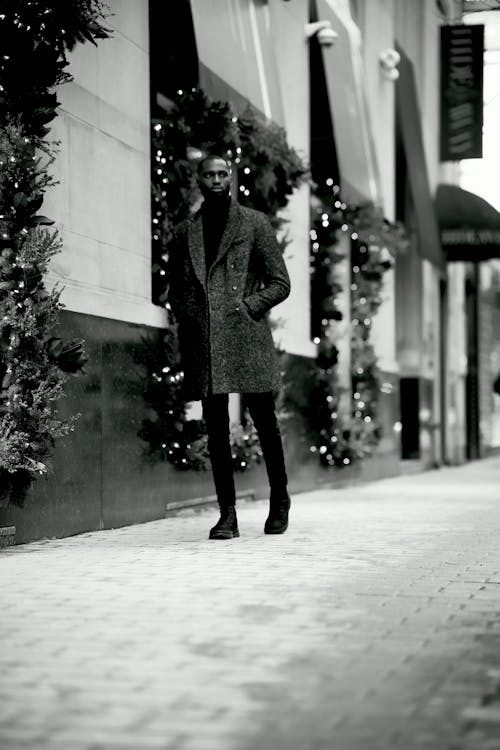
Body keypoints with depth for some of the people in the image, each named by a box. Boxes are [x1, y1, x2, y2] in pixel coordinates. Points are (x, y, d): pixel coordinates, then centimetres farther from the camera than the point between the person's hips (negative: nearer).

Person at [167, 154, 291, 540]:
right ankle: (227, 515, 4)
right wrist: (187, 317, 3)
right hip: (203, 343, 2)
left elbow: (280, 283, 6)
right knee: (216, 428, 1)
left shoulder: (255, 223, 7)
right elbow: (175, 290, 22)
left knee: (265, 422, 4)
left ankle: (280, 500, 23)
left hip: (247, 337, -2)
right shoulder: (183, 232, 15)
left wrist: (248, 306, -7)